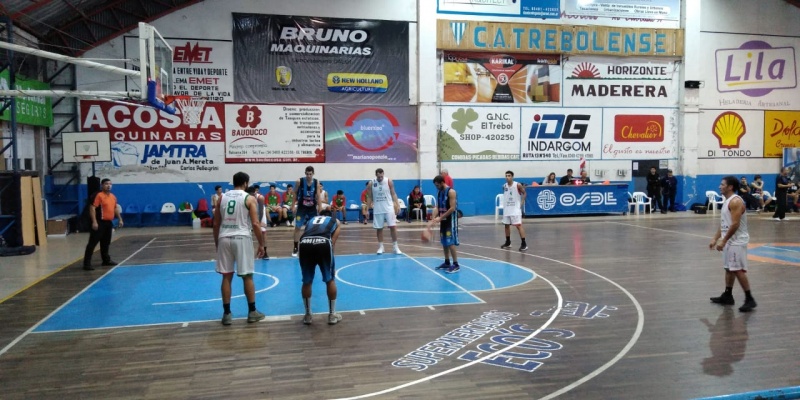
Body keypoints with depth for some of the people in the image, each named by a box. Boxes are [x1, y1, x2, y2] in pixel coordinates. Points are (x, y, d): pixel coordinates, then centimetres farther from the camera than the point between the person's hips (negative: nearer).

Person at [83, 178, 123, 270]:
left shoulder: (113, 197, 12)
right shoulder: (99, 195, -12)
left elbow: (115, 208, 25)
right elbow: (92, 208, -18)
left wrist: (120, 219, 19)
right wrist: (94, 221, -24)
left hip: (108, 223, 8)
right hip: (100, 222, -8)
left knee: (106, 243, 18)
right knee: (92, 243, -7)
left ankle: (106, 260, 28)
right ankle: (87, 263, -7)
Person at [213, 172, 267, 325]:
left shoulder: (222, 197, 12)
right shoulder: (250, 198, 0)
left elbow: (216, 224, 13)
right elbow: (255, 224, -7)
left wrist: (216, 243, 22)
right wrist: (261, 244, 0)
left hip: (224, 238, 4)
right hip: (242, 238, -3)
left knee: (226, 276, 9)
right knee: (247, 276, 6)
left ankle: (227, 314, 12)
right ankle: (252, 312, 13)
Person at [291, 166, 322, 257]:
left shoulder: (316, 182, -7)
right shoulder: (299, 181, -11)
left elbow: (318, 196, -3)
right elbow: (295, 193, -1)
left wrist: (319, 207, -6)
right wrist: (293, 205, -3)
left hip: (312, 208, 2)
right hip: (301, 207, -1)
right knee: (297, 227, -1)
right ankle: (295, 248, 6)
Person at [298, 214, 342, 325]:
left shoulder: (311, 220, 39)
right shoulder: (335, 221, 31)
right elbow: (332, 241, 17)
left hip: (305, 243, 2)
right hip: (323, 243, -2)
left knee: (306, 281, 20)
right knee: (330, 280, 17)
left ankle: (308, 315, 28)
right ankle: (332, 315, 23)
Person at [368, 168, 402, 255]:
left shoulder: (389, 181, -5)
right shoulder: (371, 183, -3)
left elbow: (393, 194, 1)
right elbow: (370, 197, 5)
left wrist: (397, 205, -6)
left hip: (389, 208, -1)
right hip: (377, 209, 1)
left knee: (393, 227, -4)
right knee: (379, 228, 5)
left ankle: (395, 246, 5)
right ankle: (380, 247, 17)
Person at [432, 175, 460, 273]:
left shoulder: (451, 192, -15)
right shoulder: (439, 192, 9)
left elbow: (452, 208, -20)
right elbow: (437, 207, 9)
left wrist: (440, 218, -20)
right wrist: (434, 217, -9)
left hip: (450, 220, -8)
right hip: (443, 220, 8)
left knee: (451, 242, -10)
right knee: (444, 242, 12)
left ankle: (456, 264, -6)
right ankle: (447, 262, 22)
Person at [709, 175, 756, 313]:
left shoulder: (736, 201, -18)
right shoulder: (727, 201, 13)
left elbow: (735, 224, -24)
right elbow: (723, 223, 18)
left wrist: (723, 241, -21)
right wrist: (715, 239, 15)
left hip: (737, 241, -10)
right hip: (729, 241, 10)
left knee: (738, 270, -9)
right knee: (729, 269, 14)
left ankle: (749, 299, -2)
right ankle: (727, 296, 22)